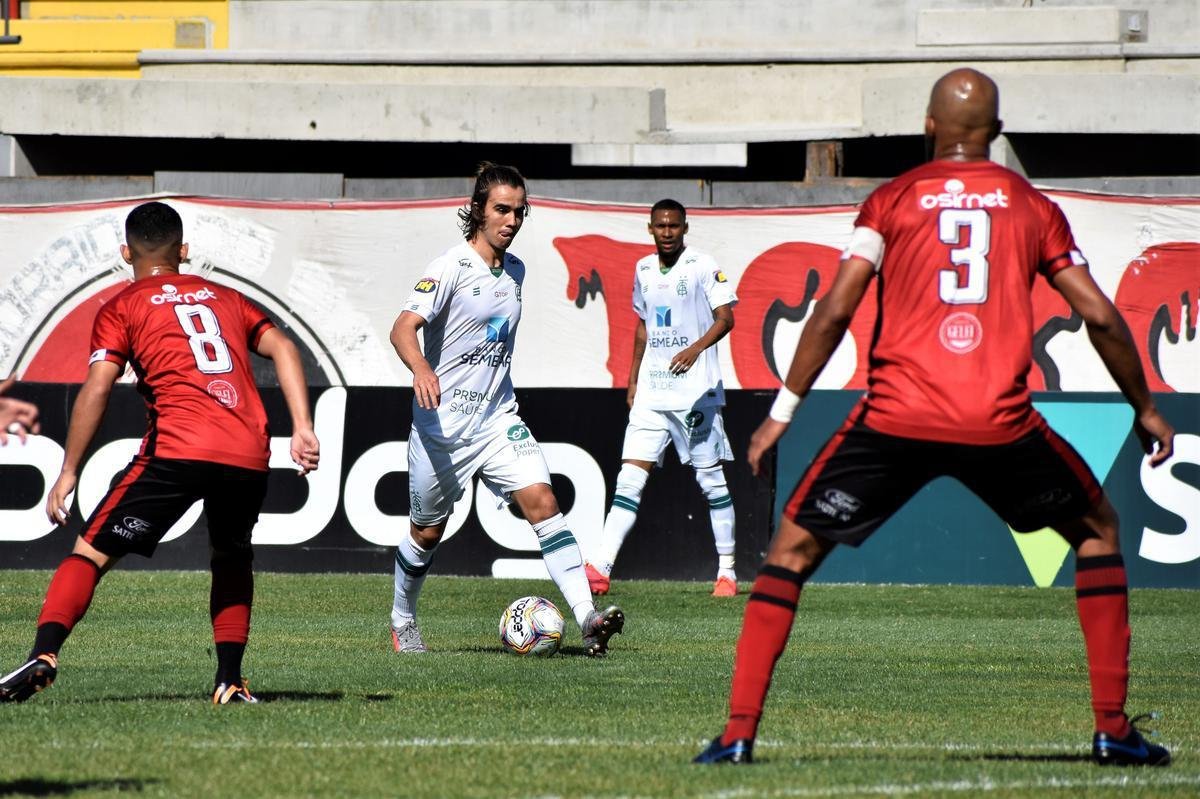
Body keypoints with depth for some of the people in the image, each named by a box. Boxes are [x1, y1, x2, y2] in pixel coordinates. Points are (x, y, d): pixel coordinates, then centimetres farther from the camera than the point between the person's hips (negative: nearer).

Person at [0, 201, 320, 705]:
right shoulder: (224, 298, 25)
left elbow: (96, 389, 0)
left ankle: (44, 654, -18)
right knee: (232, 561, 27)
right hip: (249, 456, 4)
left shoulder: (121, 309, 12)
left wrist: (68, 472, 2)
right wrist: (302, 428, 6)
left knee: (91, 552, 1)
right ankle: (230, 682, 16)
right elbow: (282, 347, 12)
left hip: (178, 450, -4)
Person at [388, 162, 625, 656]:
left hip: (498, 419, 5)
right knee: (428, 532, 10)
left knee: (542, 502, -15)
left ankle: (587, 619, -25)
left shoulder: (514, 271, 8)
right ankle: (402, 620, 36)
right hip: (442, 423, -5)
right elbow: (403, 328, -25)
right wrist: (421, 369, -44)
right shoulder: (452, 267, -12)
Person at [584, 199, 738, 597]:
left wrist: (697, 348, -31)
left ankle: (726, 571, 11)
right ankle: (601, 569, -11)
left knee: (711, 479, 1)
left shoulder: (703, 266, -6)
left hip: (696, 390, -5)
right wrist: (633, 380, 21)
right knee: (630, 476, -5)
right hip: (651, 393, 5)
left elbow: (725, 317, -14)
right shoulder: (643, 270, 12)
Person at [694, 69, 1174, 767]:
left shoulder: (893, 200, 10)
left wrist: (783, 410, 6)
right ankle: (1113, 729, 16)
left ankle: (738, 732, 3)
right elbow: (1100, 316, 9)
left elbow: (835, 310, 1)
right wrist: (1145, 409, 21)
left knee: (794, 548, 14)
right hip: (1001, 422, 1)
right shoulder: (1034, 207, 13)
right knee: (1099, 529, 24)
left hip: (895, 420, -1)